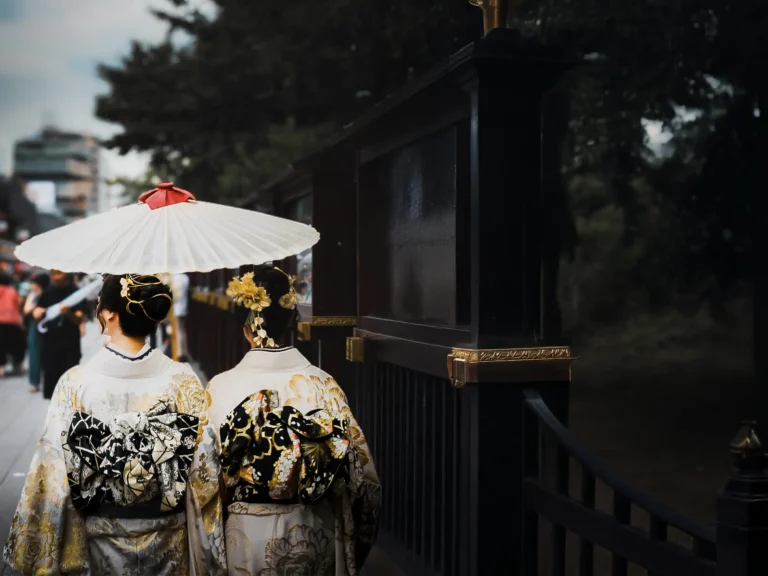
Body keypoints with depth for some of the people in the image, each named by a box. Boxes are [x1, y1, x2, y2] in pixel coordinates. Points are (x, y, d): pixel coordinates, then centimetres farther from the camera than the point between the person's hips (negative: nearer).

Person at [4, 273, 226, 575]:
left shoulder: (76, 382, -16)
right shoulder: (183, 381, -14)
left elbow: (53, 471, -11)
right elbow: (204, 472, -11)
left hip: (101, 533, 0)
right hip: (167, 535, 1)